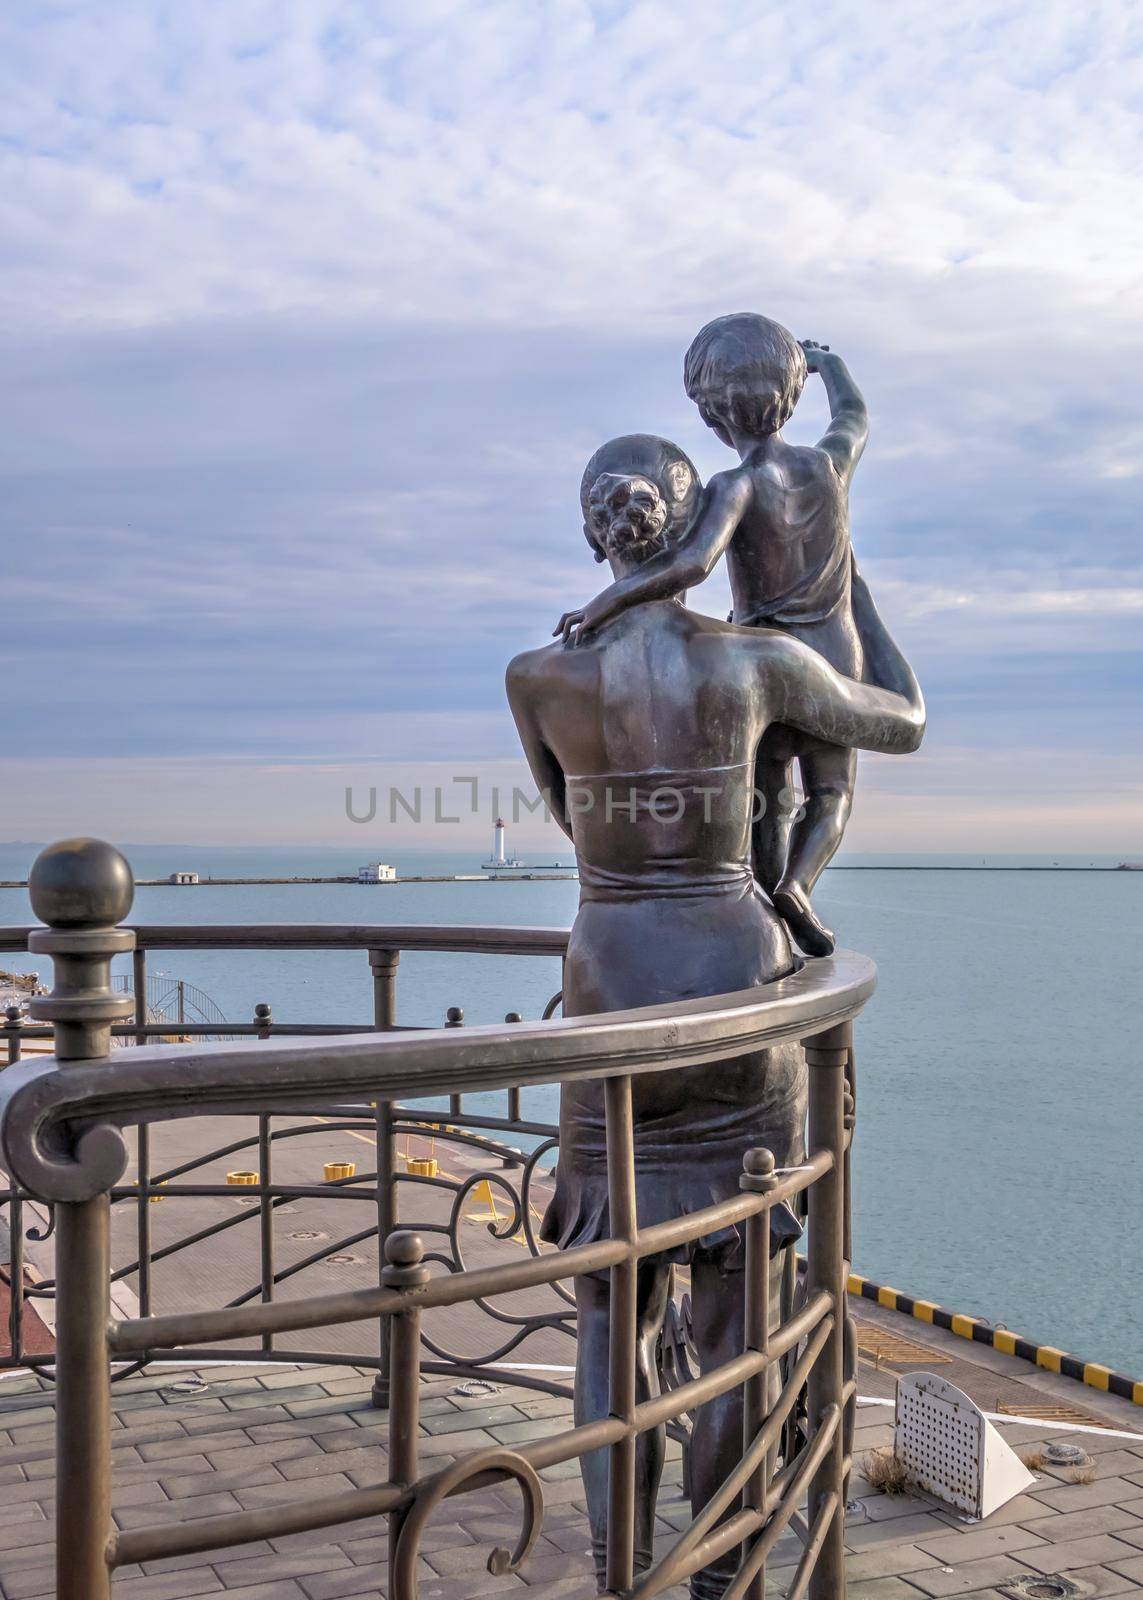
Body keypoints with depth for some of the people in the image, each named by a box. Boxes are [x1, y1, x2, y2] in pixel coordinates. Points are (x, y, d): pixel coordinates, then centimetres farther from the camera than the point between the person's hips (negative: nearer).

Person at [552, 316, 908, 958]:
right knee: (831, 798, 17)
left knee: (769, 806, 18)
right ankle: (798, 887, -11)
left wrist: (602, 603, -34)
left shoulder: (737, 486, -23)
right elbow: (856, 414, 15)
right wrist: (828, 362, 34)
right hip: (837, 659, 2)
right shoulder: (830, 463, -10)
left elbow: (690, 564, -41)